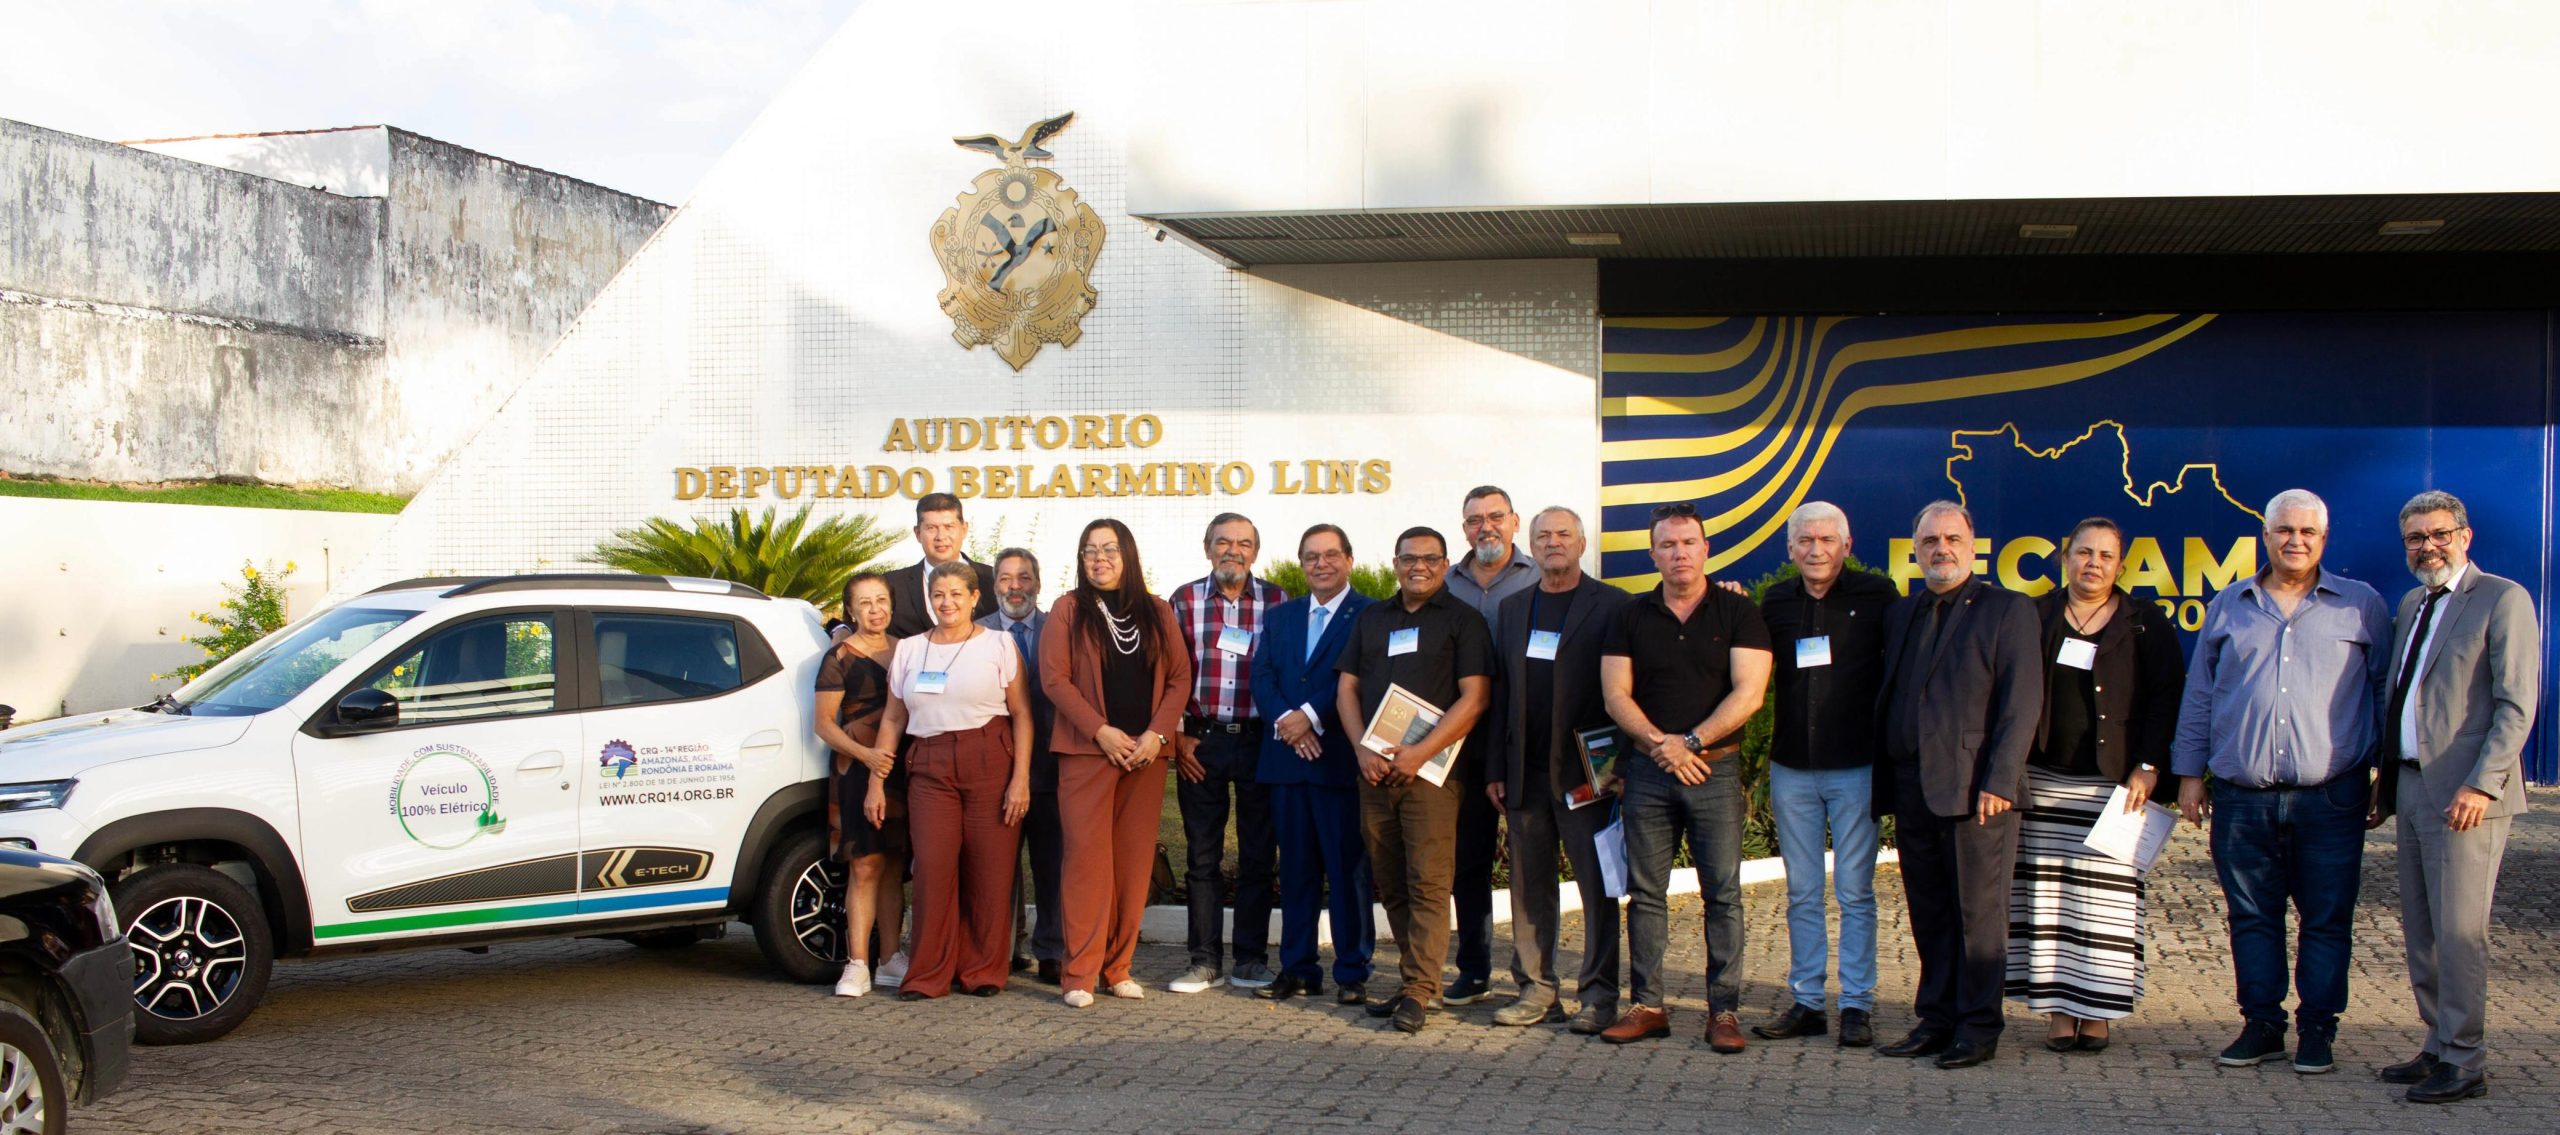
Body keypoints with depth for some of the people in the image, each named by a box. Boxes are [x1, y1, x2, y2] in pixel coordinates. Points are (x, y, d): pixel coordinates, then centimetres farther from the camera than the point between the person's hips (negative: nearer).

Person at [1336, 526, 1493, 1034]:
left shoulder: (1462, 620, 2)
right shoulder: (1371, 618, 17)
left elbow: (1475, 697, -7)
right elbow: (1347, 688, 14)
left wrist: (1419, 753, -14)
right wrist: (1363, 750, -3)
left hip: (1431, 770, -5)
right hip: (1375, 770, 5)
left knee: (1428, 883, -9)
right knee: (1390, 884, 8)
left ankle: (1418, 992, -7)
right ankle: (1415, 978, 17)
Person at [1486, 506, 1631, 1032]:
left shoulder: (1611, 606, -2)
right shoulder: (1512, 608, 14)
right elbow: (1499, 693, 13)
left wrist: (1616, 766, -13)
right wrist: (1495, 768, 8)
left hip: (1586, 772, -5)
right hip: (1525, 772, 5)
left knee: (1598, 886, 0)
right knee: (1529, 886, 8)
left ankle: (1599, 997, 7)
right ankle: (1537, 989, 17)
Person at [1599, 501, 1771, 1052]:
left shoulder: (1738, 613, 3)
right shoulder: (1631, 617, 9)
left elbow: (1748, 693, -6)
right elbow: (1616, 696, 3)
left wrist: (1690, 742, -13)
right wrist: (1661, 745, -11)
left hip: (1716, 768, -2)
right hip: (1647, 772, 2)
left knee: (1723, 892, -2)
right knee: (1645, 892, 4)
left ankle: (1724, 1010, 3)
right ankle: (1647, 1005, 10)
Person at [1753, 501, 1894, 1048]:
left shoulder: (1876, 595, -3)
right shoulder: (1775, 602, 8)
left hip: (1856, 766, -4)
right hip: (1791, 767, 4)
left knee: (1855, 893, 1)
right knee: (1801, 893, 9)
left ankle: (1857, 1005, 8)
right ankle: (1806, 1002, 17)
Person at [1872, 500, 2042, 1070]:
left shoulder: (2007, 610, 0)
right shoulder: (1900, 614, 17)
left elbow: (2022, 702, -7)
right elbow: (1888, 698, 17)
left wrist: (1999, 781, -15)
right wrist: (1885, 782, 8)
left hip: (1975, 788, -5)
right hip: (1912, 788, 5)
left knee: (1979, 914, 0)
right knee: (1929, 915, 10)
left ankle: (1978, 1029, 8)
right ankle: (1936, 1021, 18)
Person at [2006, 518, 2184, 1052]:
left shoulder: (2146, 624, 5)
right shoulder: (2035, 617, 8)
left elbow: (2166, 699, 1)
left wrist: (2149, 768, -9)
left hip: (2115, 783, -1)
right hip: (2044, 781, 2)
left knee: (2105, 896, -2)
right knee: (2048, 894, 2)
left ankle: (2097, 1009, 6)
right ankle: (2058, 1007, 8)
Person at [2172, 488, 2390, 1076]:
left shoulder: (2362, 607, 6)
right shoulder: (2228, 607, 11)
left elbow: (2389, 693, 9)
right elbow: (2198, 696, 14)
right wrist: (2190, 773, 9)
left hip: (2329, 799, -1)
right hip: (2241, 800, 2)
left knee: (2327, 920, 3)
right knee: (2252, 918, 7)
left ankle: (2317, 1029, 14)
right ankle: (2262, 1024, 17)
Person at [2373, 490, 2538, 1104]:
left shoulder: (2502, 599, -6)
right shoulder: (2411, 604, 17)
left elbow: (2517, 703, -12)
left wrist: (2481, 784, -19)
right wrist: (2387, 779, 14)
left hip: (2464, 793, -8)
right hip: (2413, 787, 8)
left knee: (2458, 931, -4)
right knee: (2420, 931, 11)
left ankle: (2464, 1064, 4)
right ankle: (2439, 1048, 21)